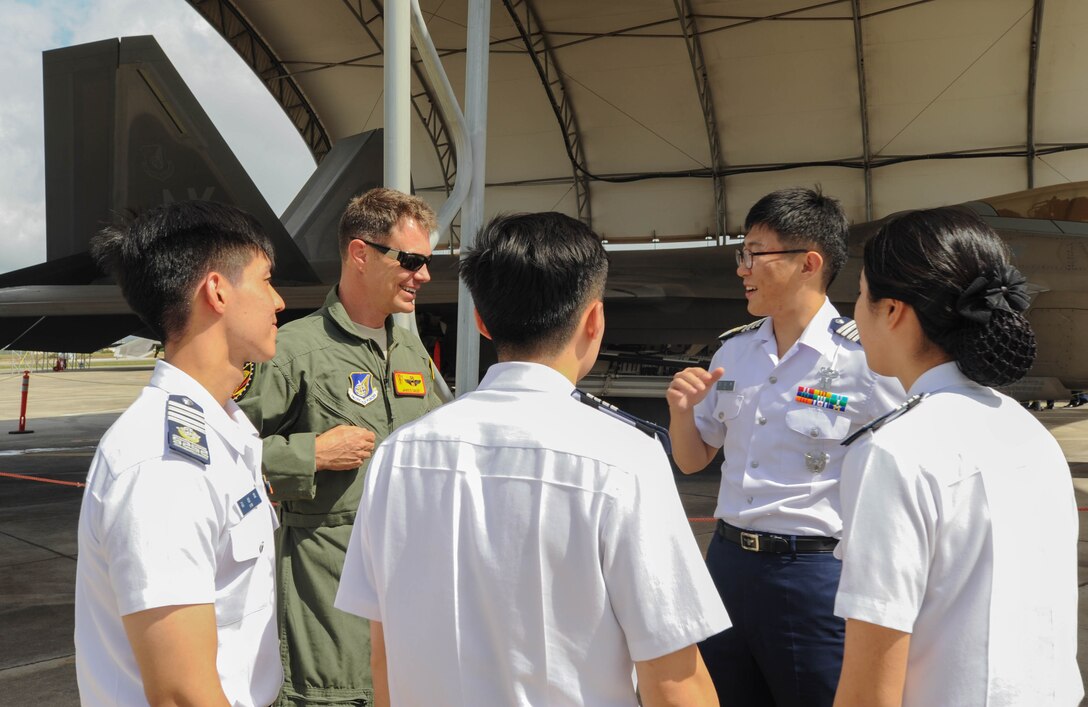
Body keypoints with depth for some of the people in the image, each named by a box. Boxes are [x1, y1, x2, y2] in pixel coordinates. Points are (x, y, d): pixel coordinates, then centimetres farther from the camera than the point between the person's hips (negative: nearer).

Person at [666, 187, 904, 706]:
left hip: (816, 571, -6)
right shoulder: (734, 351, 6)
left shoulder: (865, 358, -13)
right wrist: (681, 410, -4)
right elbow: (691, 461, 14)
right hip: (727, 561, 6)